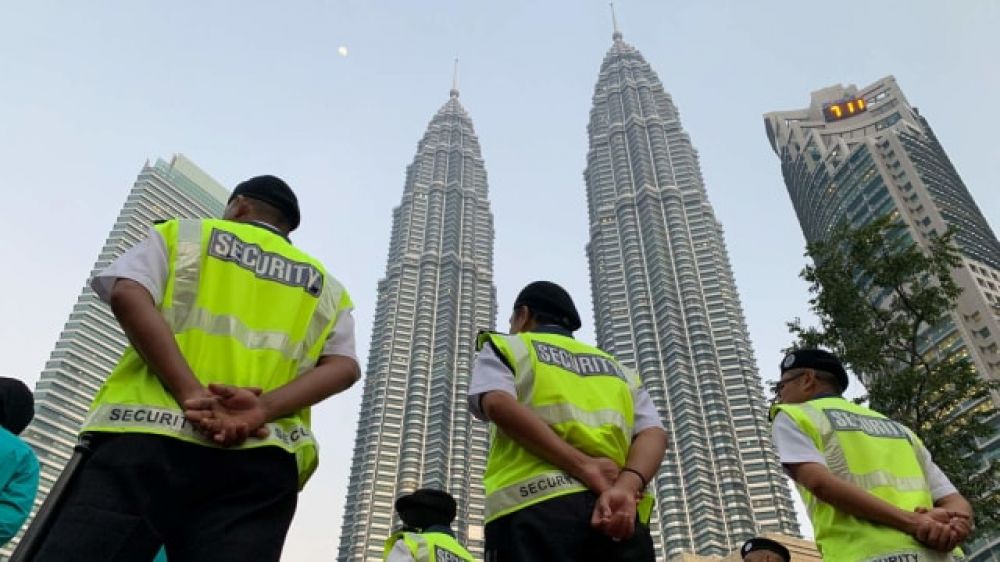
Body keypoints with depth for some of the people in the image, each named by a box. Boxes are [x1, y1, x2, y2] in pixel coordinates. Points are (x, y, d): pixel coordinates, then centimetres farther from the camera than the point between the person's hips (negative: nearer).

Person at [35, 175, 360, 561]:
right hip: (260, 459, 2)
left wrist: (192, 393, -11)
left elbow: (128, 295, -1)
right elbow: (344, 366, 6)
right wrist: (263, 409, -8)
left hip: (150, 432, -2)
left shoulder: (184, 234, 21)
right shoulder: (325, 286, 26)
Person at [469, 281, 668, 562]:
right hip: (622, 518, 5)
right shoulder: (620, 370, 32)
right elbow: (654, 433, 10)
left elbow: (498, 404, -4)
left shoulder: (506, 347, 21)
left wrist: (583, 466, -10)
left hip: (537, 507, -4)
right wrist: (626, 487, -8)